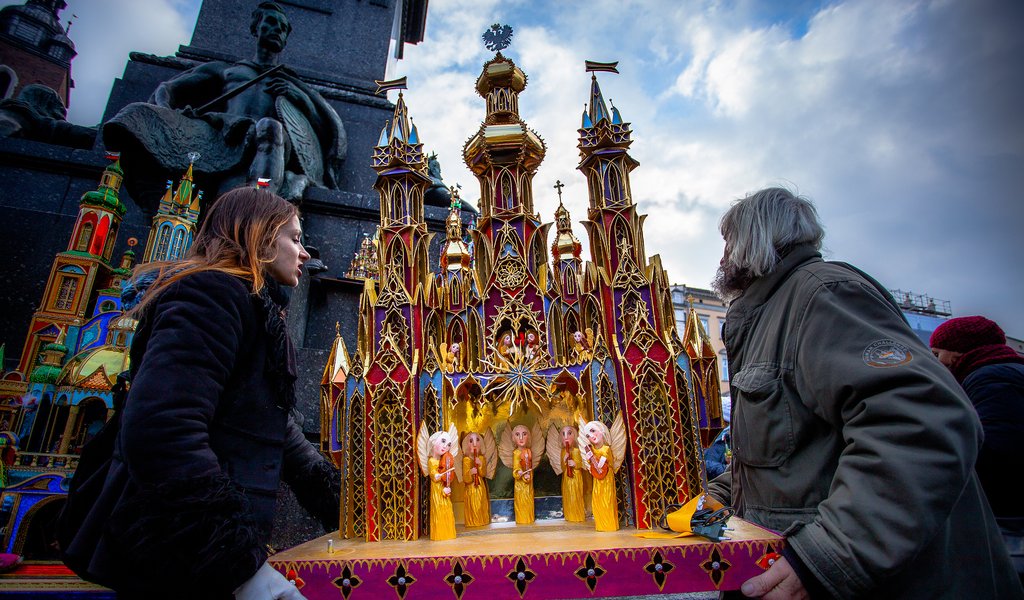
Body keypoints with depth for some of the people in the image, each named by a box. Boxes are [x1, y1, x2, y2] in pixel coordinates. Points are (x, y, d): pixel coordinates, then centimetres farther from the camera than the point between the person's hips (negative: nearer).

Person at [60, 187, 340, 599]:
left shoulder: (252, 310, 17)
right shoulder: (214, 293, -16)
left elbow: (274, 432, 19)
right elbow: (160, 430, -30)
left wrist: (346, 509, 17)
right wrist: (244, 566, -30)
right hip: (175, 565, -10)